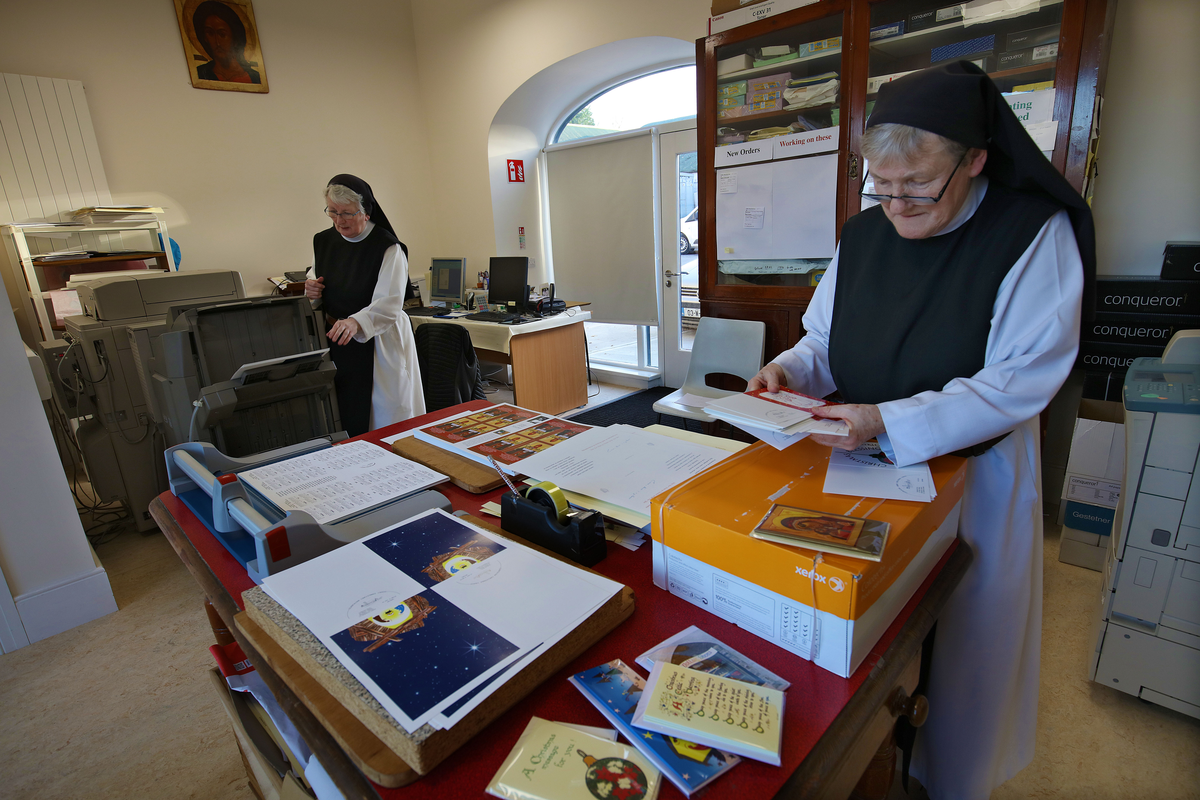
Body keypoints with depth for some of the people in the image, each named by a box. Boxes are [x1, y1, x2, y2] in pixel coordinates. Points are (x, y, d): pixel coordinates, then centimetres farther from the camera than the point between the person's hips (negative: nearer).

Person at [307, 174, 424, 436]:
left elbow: (389, 304, -24)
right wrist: (312, 292, -2)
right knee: (343, 419, 9)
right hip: (336, 344, 6)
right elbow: (318, 286, 22)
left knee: (385, 421, -1)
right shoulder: (322, 241, 8)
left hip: (379, 344, -5)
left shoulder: (387, 247, -13)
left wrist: (356, 322, -42)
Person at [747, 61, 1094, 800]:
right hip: (861, 465, 4)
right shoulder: (865, 235, 0)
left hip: (970, 475, -4)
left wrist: (888, 422, -32)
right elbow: (827, 340, 7)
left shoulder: (1035, 235, -14)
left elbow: (1019, 381, -21)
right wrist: (790, 370, -15)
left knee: (956, 647, 14)